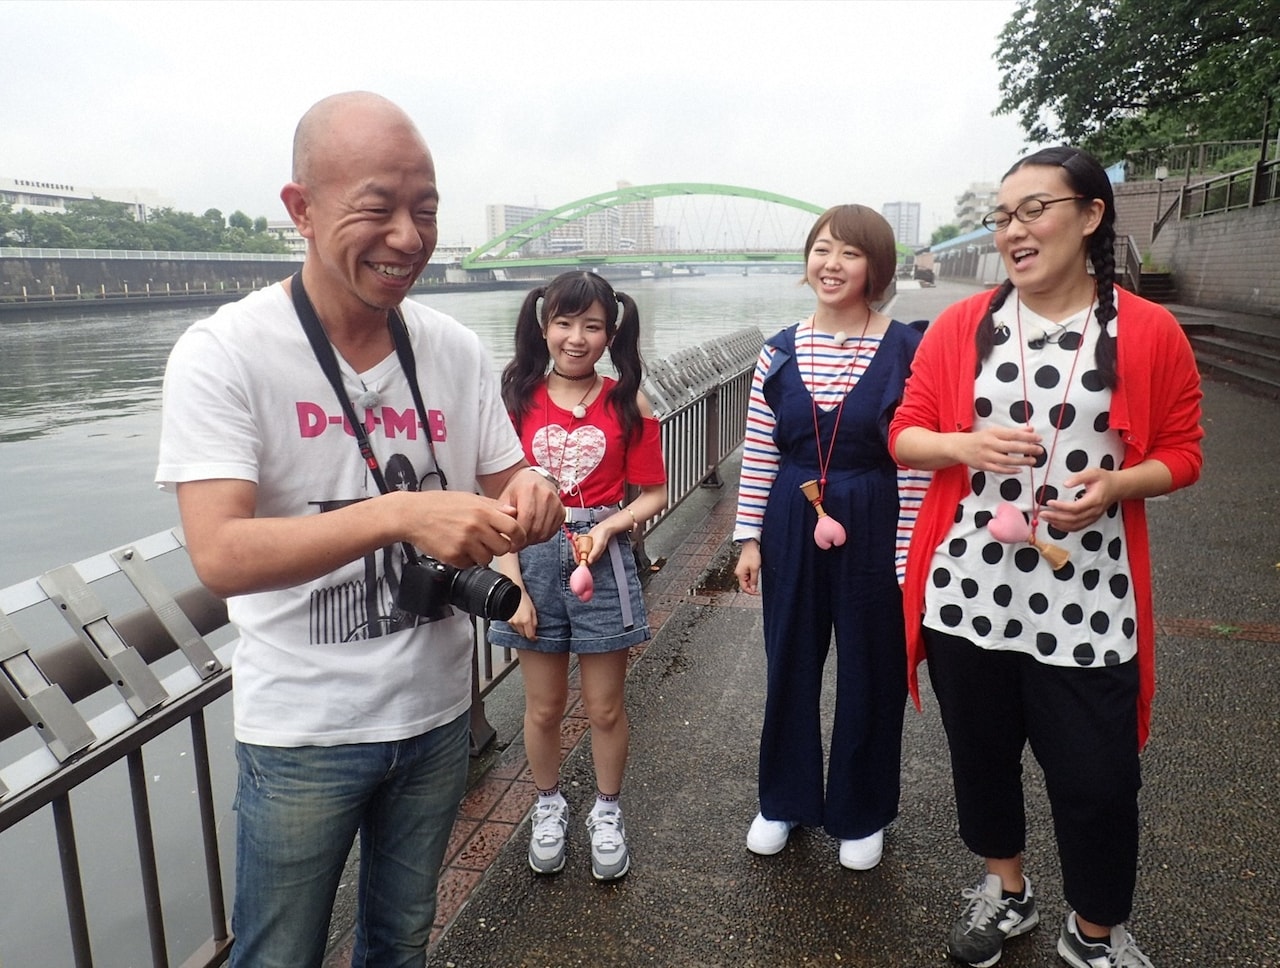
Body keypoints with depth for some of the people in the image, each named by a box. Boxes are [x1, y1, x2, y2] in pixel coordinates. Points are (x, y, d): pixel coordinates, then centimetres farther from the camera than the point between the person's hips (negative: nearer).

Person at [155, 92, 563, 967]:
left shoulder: (457, 352, -4)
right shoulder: (224, 354, -16)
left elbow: (503, 493, 4)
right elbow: (219, 556, -25)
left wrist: (527, 498, -20)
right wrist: (398, 512, -38)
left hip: (438, 714, 4)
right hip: (302, 733, -3)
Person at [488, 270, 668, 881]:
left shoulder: (626, 404, -3)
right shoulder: (518, 400, -2)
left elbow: (653, 492, 2)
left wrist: (609, 526, -16)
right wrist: (512, 584, -9)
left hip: (603, 560, 0)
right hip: (534, 559, 1)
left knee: (605, 708, 11)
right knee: (543, 708, 14)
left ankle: (606, 814, 34)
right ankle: (548, 807, 39)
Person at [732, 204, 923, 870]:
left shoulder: (907, 351, -7)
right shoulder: (779, 353, 3)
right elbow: (758, 456, 5)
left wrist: (909, 553, -9)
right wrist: (749, 538, 3)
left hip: (874, 531, -3)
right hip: (792, 528, 3)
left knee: (869, 672, 11)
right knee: (789, 665, 14)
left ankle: (860, 814, 33)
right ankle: (784, 800, 36)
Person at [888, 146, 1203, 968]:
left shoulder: (1151, 332, -3)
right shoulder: (959, 325, 2)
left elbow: (1181, 452, 4)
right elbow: (904, 434, 4)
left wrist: (1116, 484, -16)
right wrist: (962, 445, -17)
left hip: (1085, 603, -2)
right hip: (968, 592, 2)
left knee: (1096, 777, 6)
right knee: (981, 753, 18)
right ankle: (1007, 891, 44)